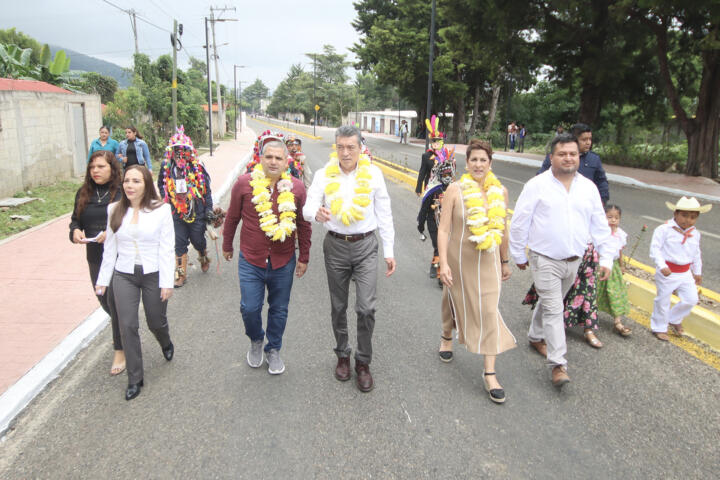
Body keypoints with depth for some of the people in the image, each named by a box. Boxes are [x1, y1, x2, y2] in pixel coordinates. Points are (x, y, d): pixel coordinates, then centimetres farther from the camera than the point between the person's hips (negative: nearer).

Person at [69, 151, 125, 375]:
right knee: (104, 300, 19)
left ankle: (120, 350, 11)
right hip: (95, 258, 6)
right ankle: (120, 326, 49)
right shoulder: (84, 193, 6)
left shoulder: (123, 192, -11)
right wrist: (75, 231, -7)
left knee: (115, 302, -4)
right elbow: (75, 219, 15)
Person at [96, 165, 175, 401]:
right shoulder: (115, 210, 1)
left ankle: (166, 344, 49)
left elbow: (166, 249, -9)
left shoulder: (161, 210, -9)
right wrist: (103, 279, 8)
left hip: (153, 274, -2)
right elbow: (110, 247, 7)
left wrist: (166, 282, -12)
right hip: (124, 275, 2)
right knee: (127, 326, 0)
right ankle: (135, 379, 14)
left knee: (156, 322, 11)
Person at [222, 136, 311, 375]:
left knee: (279, 310, 13)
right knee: (249, 308, 2)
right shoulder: (245, 183, -7)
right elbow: (232, 217, 6)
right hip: (250, 261, -1)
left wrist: (304, 258, 7)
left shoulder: (296, 187, -4)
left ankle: (273, 349, 35)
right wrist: (227, 246, 15)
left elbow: (304, 225, 5)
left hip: (283, 263, 1)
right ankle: (256, 340, 35)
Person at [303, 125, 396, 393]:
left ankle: (363, 362, 13)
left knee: (366, 308, -6)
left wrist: (389, 251, 1)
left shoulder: (373, 173, -2)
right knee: (338, 307, 13)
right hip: (335, 245, 1)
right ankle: (342, 355, 34)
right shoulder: (324, 174, -2)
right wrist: (316, 214, -36)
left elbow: (384, 214, 3)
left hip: (365, 245, -1)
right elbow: (308, 207, -11)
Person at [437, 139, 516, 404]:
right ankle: (446, 337, 50)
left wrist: (505, 261, 15)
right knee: (454, 301, 18)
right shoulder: (455, 190, -10)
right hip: (459, 259, -1)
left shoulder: (500, 191, -1)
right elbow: (443, 229, -11)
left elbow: (502, 230, 10)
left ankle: (490, 372, 5)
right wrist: (443, 263, -17)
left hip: (488, 261, 2)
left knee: (489, 312, -2)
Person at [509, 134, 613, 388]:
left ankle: (536, 337, 42)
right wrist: (519, 255, 0)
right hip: (545, 260, -5)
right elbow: (519, 223, -4)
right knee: (553, 310, -8)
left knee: (551, 303, 20)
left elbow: (600, 225, 9)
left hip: (573, 261, 5)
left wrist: (606, 258, 4)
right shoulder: (537, 185, -9)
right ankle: (558, 364, -4)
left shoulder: (588, 187, 6)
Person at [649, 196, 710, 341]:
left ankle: (674, 320, 32)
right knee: (663, 300, 7)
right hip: (667, 273, -6)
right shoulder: (664, 230, -17)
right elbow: (655, 248, -18)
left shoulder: (695, 233, 5)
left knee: (691, 299, 7)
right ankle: (659, 327, 24)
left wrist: (697, 272, 22)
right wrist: (662, 266, -28)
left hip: (685, 273, 6)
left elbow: (696, 255, 18)